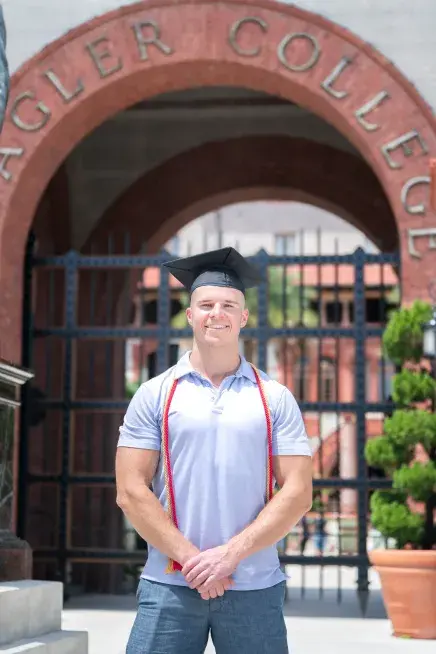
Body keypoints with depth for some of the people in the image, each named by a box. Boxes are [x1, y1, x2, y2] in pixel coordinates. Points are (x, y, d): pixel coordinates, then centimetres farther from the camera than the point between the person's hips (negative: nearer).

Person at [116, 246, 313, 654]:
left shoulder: (275, 398, 6)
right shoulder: (155, 394, 5)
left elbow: (297, 493, 0)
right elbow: (131, 492, -1)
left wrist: (231, 553, -11)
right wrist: (190, 558, -10)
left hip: (255, 589, 0)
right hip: (168, 588, 0)